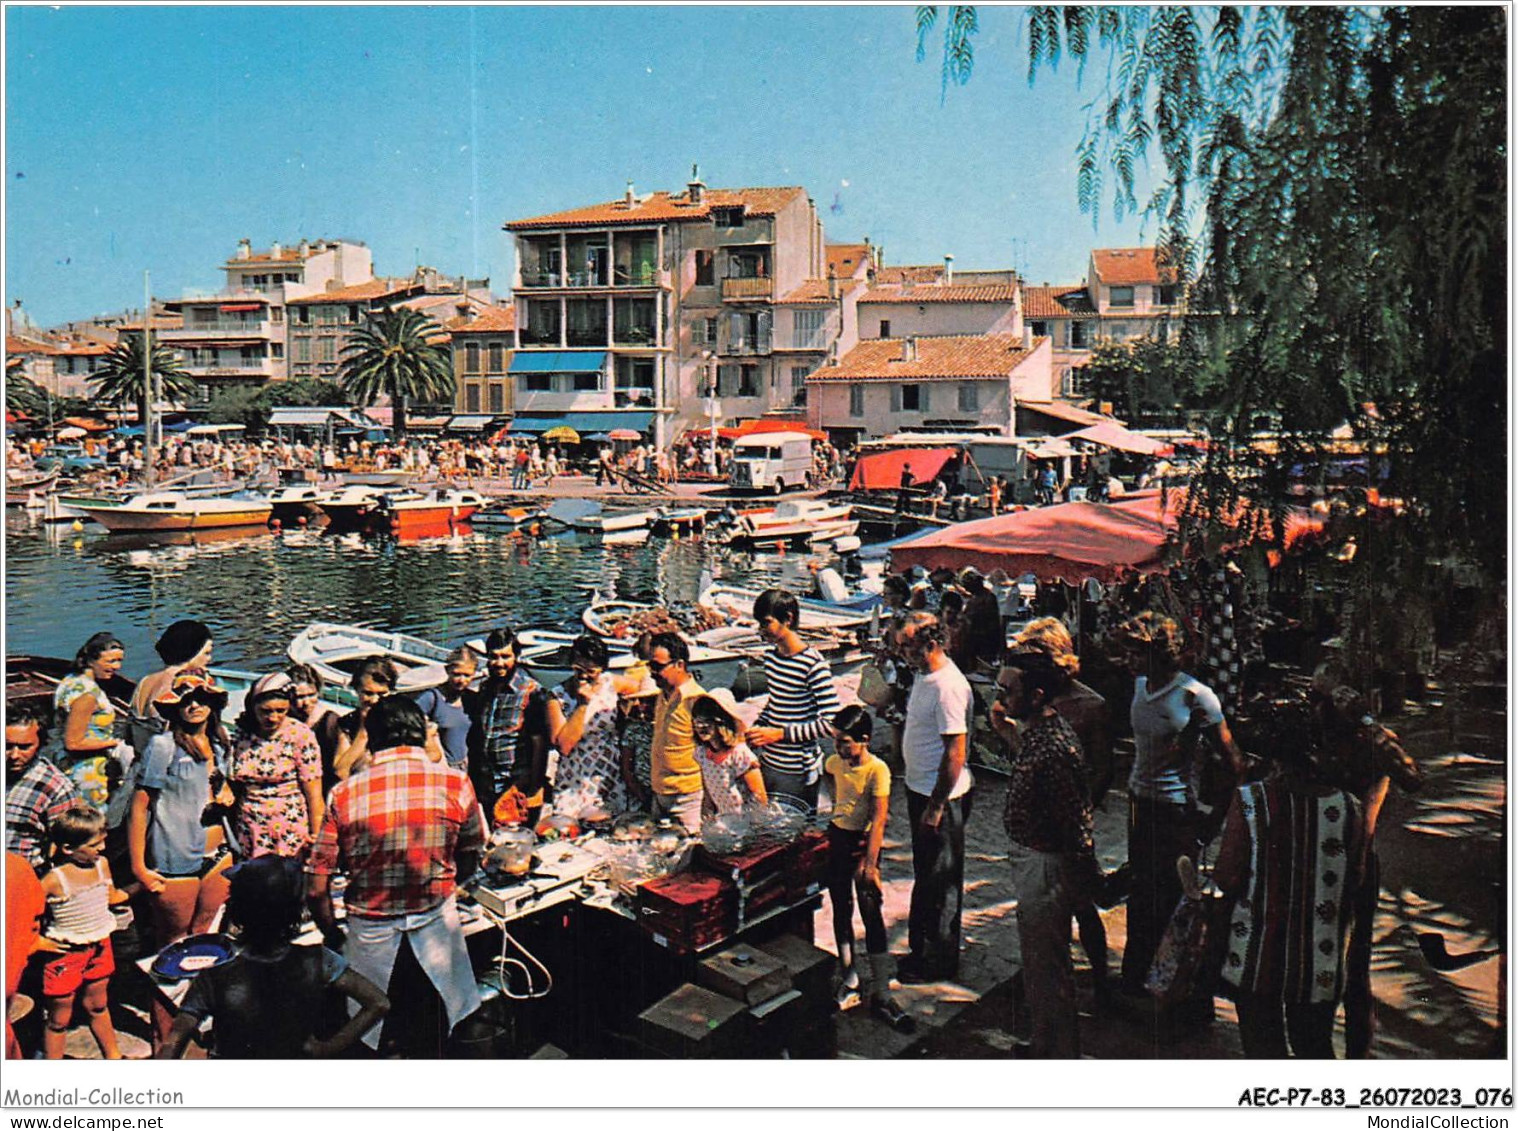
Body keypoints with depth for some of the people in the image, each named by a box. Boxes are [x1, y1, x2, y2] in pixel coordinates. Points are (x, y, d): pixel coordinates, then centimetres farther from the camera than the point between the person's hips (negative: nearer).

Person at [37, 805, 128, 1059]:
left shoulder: (101, 865, -5)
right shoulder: (54, 880, -25)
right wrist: (38, 942, -16)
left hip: (100, 947, 5)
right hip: (65, 953, -5)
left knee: (98, 1006, 23)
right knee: (60, 1019, 11)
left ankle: (113, 1056, 38)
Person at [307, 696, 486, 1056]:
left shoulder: (344, 794, -10)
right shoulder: (456, 783, -9)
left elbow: (316, 888, -7)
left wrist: (334, 937, 10)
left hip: (370, 925, 0)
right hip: (437, 916, 0)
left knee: (366, 1033, 19)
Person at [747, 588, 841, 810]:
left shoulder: (813, 664, -19)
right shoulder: (770, 656, 4)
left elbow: (830, 721, -21)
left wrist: (780, 734, -21)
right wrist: (757, 726, 2)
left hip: (797, 774, -7)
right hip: (767, 764, 7)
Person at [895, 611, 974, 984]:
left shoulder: (949, 686, -24)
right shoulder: (923, 676, 7)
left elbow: (955, 753, -24)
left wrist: (936, 806, -21)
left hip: (941, 796, -10)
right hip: (919, 789, 10)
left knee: (939, 882, 4)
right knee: (924, 874, 21)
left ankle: (938, 961, 19)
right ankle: (922, 949, 35)